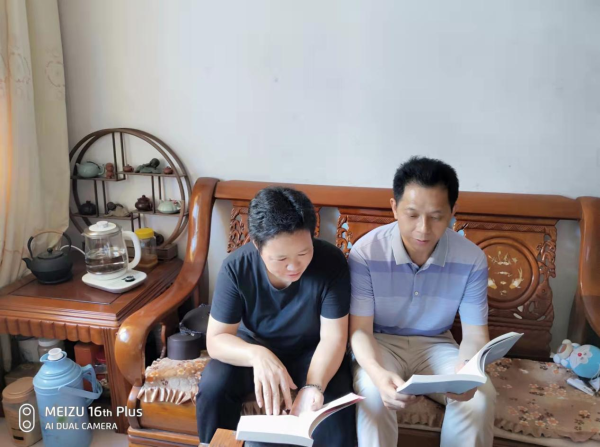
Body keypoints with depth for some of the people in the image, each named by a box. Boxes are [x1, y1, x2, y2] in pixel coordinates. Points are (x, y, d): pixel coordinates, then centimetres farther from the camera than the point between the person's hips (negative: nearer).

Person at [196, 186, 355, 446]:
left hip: (311, 350, -1)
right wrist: (257, 355, -43)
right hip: (254, 347, 1)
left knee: (335, 400, -29)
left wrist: (314, 386, -42)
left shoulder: (331, 262, -26)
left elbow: (333, 337, -23)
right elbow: (216, 339, -22)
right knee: (212, 388, -24)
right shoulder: (236, 267, -24)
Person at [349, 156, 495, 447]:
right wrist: (379, 373, -41)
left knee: (480, 394, -24)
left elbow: (475, 333, -11)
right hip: (382, 343, -2)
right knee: (373, 391, -33)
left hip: (436, 345, 2)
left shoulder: (472, 259, -15)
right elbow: (360, 330, -19)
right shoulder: (366, 252, -21)